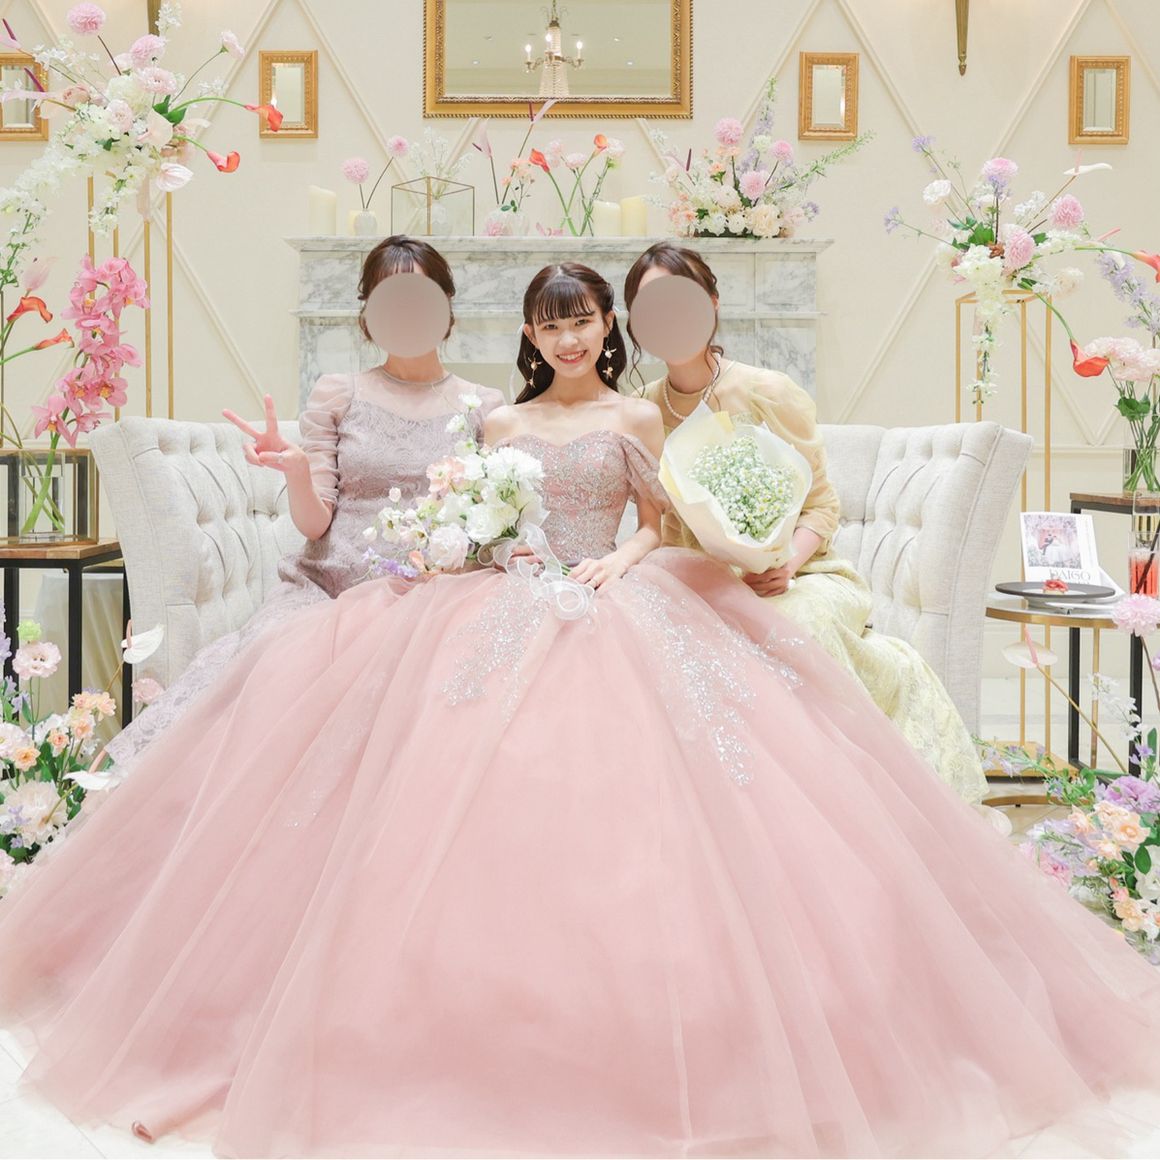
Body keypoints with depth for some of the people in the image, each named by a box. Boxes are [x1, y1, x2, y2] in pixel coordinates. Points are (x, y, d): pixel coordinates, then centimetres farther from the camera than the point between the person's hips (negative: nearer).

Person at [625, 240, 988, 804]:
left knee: (798, 626, -37)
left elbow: (821, 505, -3)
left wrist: (788, 562, -23)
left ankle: (896, 672, -9)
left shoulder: (769, 393, -9)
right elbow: (661, 526, 7)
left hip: (799, 576, -3)